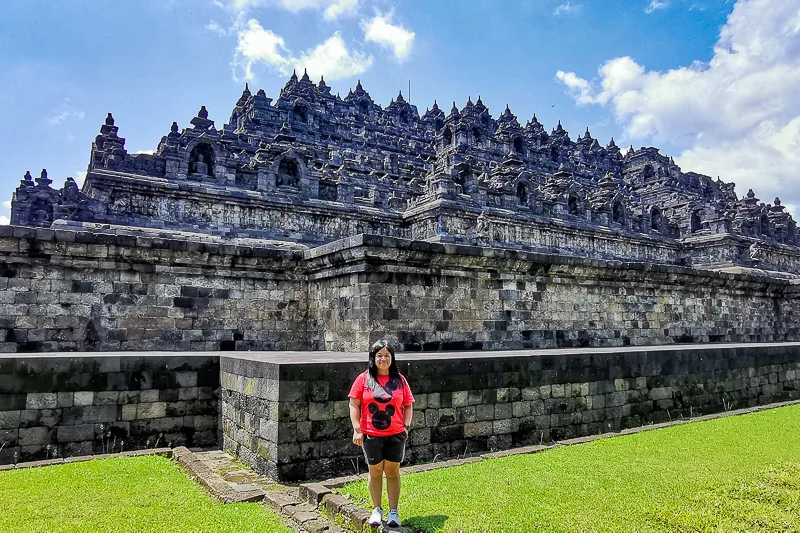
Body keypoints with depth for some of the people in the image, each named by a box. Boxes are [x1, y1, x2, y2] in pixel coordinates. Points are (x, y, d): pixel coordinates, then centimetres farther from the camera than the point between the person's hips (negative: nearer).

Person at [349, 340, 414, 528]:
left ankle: (393, 512, 21)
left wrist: (406, 426, -4)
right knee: (375, 471, 12)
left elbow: (408, 405, 6)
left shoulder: (399, 379, 1)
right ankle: (377, 510, 28)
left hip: (395, 435, 1)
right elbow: (354, 405, -3)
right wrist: (357, 429, -7)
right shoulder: (364, 378, -3)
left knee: (393, 471, 9)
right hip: (371, 435, -1)